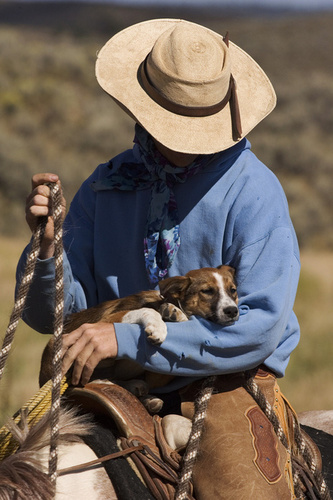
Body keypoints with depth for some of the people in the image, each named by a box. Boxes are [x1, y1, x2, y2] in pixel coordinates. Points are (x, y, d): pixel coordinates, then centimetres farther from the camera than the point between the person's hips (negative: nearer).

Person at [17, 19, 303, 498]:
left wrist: (126, 339, -19)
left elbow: (260, 328, -16)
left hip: (227, 390, -4)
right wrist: (48, 243, -17)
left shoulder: (254, 190, -8)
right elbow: (51, 314, 5)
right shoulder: (105, 188, 6)